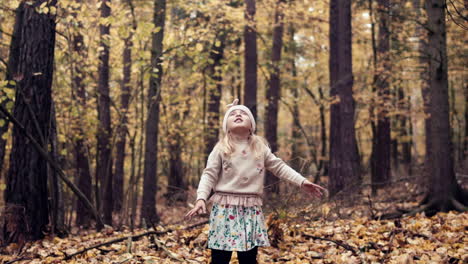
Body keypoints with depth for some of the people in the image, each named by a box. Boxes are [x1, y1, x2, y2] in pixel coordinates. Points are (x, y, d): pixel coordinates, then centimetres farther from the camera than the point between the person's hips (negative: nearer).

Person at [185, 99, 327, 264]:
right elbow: (209, 175, -4)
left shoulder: (260, 147, 9)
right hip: (225, 208, -3)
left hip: (251, 209, 3)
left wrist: (302, 182, 1)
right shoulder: (221, 148, 1)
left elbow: (279, 167, 11)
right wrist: (201, 198, -19)